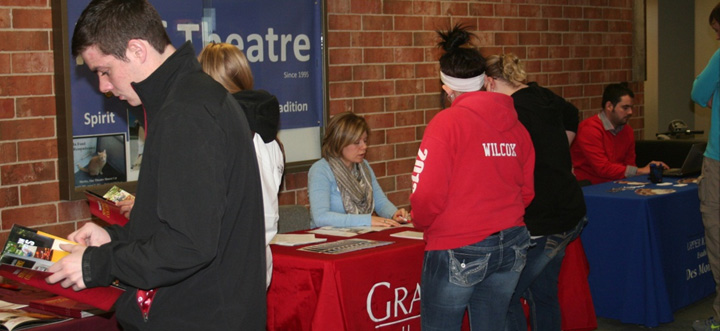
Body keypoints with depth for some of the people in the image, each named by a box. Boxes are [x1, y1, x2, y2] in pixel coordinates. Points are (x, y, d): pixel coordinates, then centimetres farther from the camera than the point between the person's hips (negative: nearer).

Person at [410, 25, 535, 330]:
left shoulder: (447, 123, -13)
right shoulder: (515, 124, 4)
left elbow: (428, 194, -16)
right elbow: (526, 191, 8)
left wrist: (420, 222, 4)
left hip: (459, 250, -6)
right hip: (512, 245, 6)